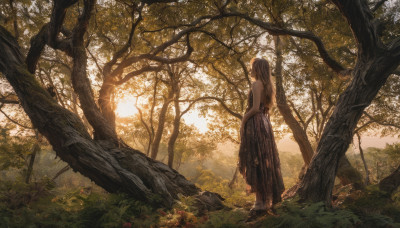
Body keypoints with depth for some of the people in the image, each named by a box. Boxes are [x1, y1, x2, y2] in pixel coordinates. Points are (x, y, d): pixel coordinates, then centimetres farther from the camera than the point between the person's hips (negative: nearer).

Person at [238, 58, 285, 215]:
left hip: (255, 124, -9)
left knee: (255, 161, -7)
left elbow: (255, 108, -19)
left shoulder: (257, 84, -10)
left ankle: (260, 201, -4)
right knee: (266, 161, 12)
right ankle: (269, 198, 20)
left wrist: (243, 120, -8)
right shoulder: (268, 86, 17)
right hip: (265, 124, 9)